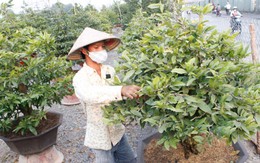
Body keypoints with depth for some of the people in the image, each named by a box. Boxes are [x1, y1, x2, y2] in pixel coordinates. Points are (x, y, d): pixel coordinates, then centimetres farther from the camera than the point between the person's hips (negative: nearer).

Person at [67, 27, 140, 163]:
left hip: (117, 132, 5)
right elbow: (89, 94, -37)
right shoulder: (80, 78, -17)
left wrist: (136, 92, -32)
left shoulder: (109, 70, -2)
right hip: (100, 138, -5)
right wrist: (121, 90, -50)